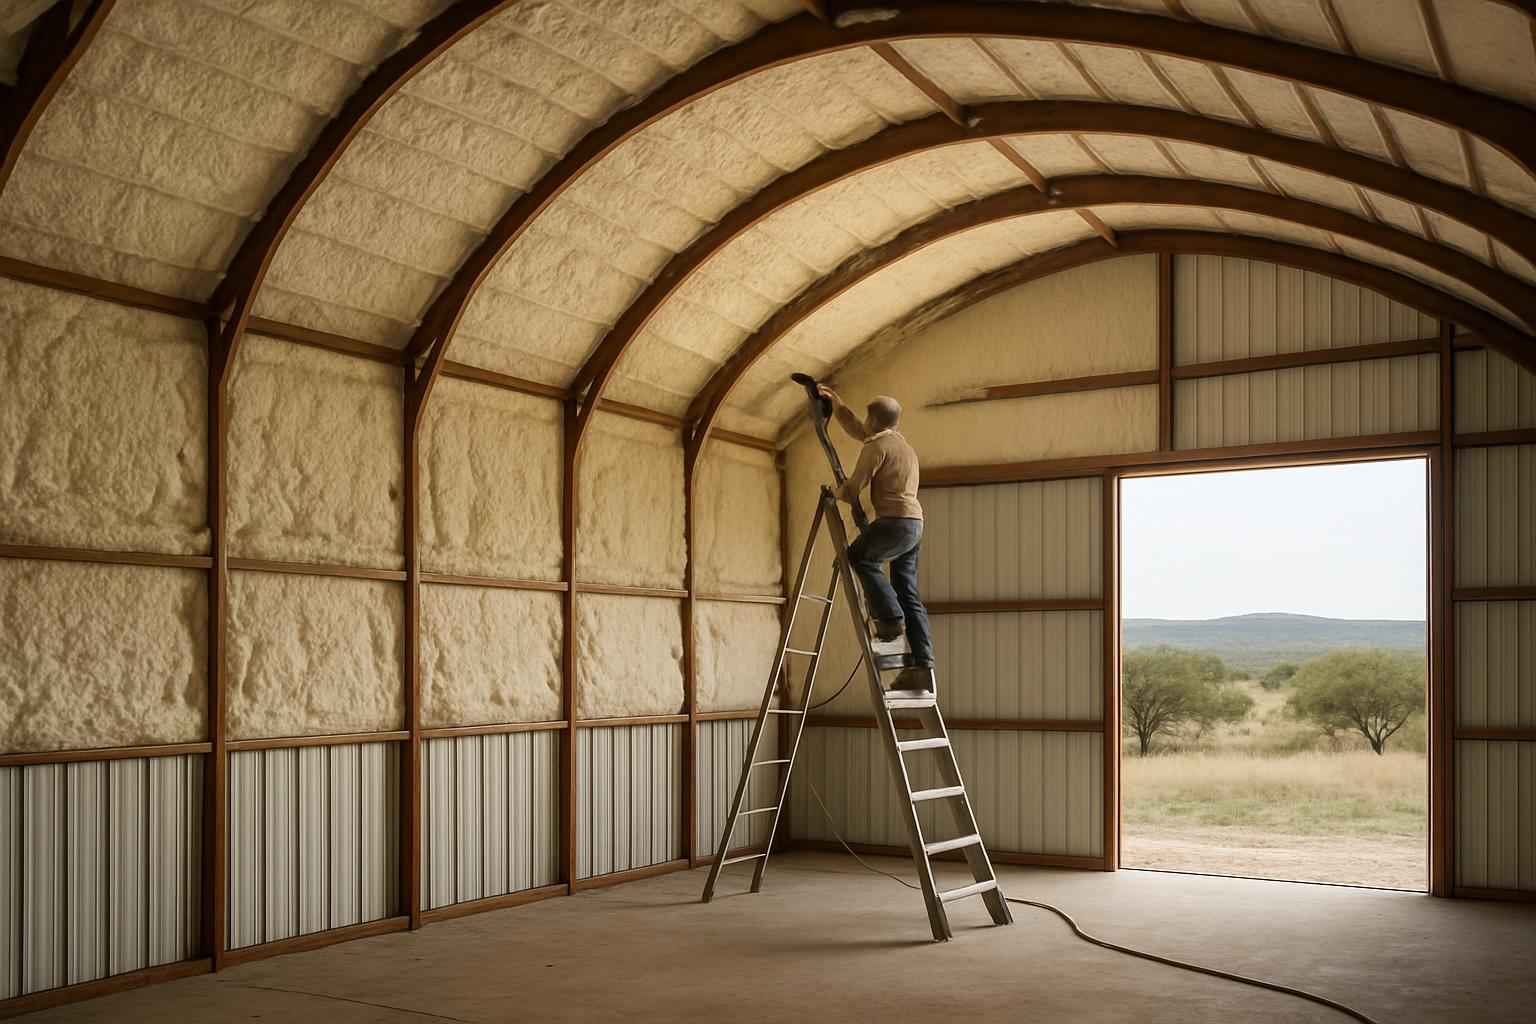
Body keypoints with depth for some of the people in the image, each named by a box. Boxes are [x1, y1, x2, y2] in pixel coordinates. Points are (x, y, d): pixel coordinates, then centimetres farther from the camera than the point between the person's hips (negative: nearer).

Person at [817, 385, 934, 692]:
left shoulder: (877, 446, -7)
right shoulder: (899, 441, 22)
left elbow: (851, 490, -6)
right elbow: (856, 429, 37)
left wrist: (835, 494, 16)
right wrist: (835, 401, 40)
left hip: (895, 521, -9)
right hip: (915, 524, 9)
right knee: (908, 594, 6)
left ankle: (890, 617, -2)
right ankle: (922, 664, 1)